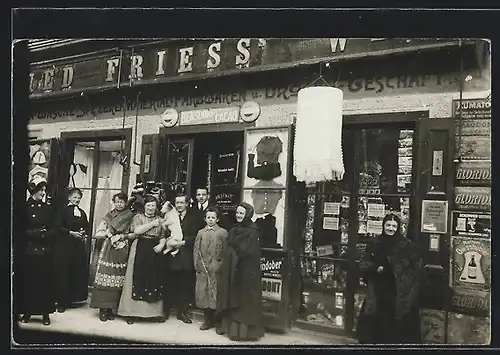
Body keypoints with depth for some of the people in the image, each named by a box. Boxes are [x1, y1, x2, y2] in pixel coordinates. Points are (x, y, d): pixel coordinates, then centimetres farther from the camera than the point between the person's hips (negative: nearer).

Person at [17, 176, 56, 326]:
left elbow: (52, 229, 7)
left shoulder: (47, 208, 7)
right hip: (28, 250, -2)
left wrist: (45, 233, -11)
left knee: (45, 281, 3)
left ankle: (45, 313, 9)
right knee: (27, 281, 3)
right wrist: (35, 233, -13)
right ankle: (27, 312, 15)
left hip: (44, 251, 2)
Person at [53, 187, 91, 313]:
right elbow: (58, 226, -10)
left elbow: (87, 227, 20)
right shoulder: (64, 211, -2)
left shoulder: (82, 213, 14)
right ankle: (62, 302, 5)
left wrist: (86, 235, 1)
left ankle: (73, 298, 15)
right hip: (65, 245, -5)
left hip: (79, 246, 5)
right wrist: (71, 233, -16)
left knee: (78, 272, 3)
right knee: (63, 273, -3)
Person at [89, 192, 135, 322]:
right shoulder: (108, 216, 9)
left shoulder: (131, 217, 7)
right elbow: (97, 233, 9)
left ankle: (111, 308, 8)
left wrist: (123, 236, -10)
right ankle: (102, 308, 1)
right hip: (108, 251, 0)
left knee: (117, 280, 0)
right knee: (104, 279, -5)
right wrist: (108, 233, -8)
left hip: (122, 252, 0)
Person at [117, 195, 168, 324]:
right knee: (138, 279, -2)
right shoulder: (138, 217, 4)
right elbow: (137, 231, -13)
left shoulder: (160, 220, 13)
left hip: (155, 252, 3)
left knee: (155, 280, 4)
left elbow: (163, 237, 10)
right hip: (140, 251, -3)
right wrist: (152, 224, -10)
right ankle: (132, 312, 4)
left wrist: (161, 245, -10)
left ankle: (154, 312, 11)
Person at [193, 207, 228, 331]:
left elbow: (225, 251, -4)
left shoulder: (222, 232, 1)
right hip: (202, 269, 4)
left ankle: (217, 319, 9)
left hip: (216, 268, -3)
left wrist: (220, 265, -11)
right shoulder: (201, 233, 11)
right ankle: (208, 320, 16)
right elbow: (196, 250, 10)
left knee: (215, 294, -1)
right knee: (203, 293, 6)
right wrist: (197, 264, 0)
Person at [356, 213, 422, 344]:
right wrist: (375, 268, -10)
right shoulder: (374, 244, 6)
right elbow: (363, 265, 8)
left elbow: (415, 266, -1)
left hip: (399, 292, -2)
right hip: (377, 291, 2)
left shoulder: (406, 245, -2)